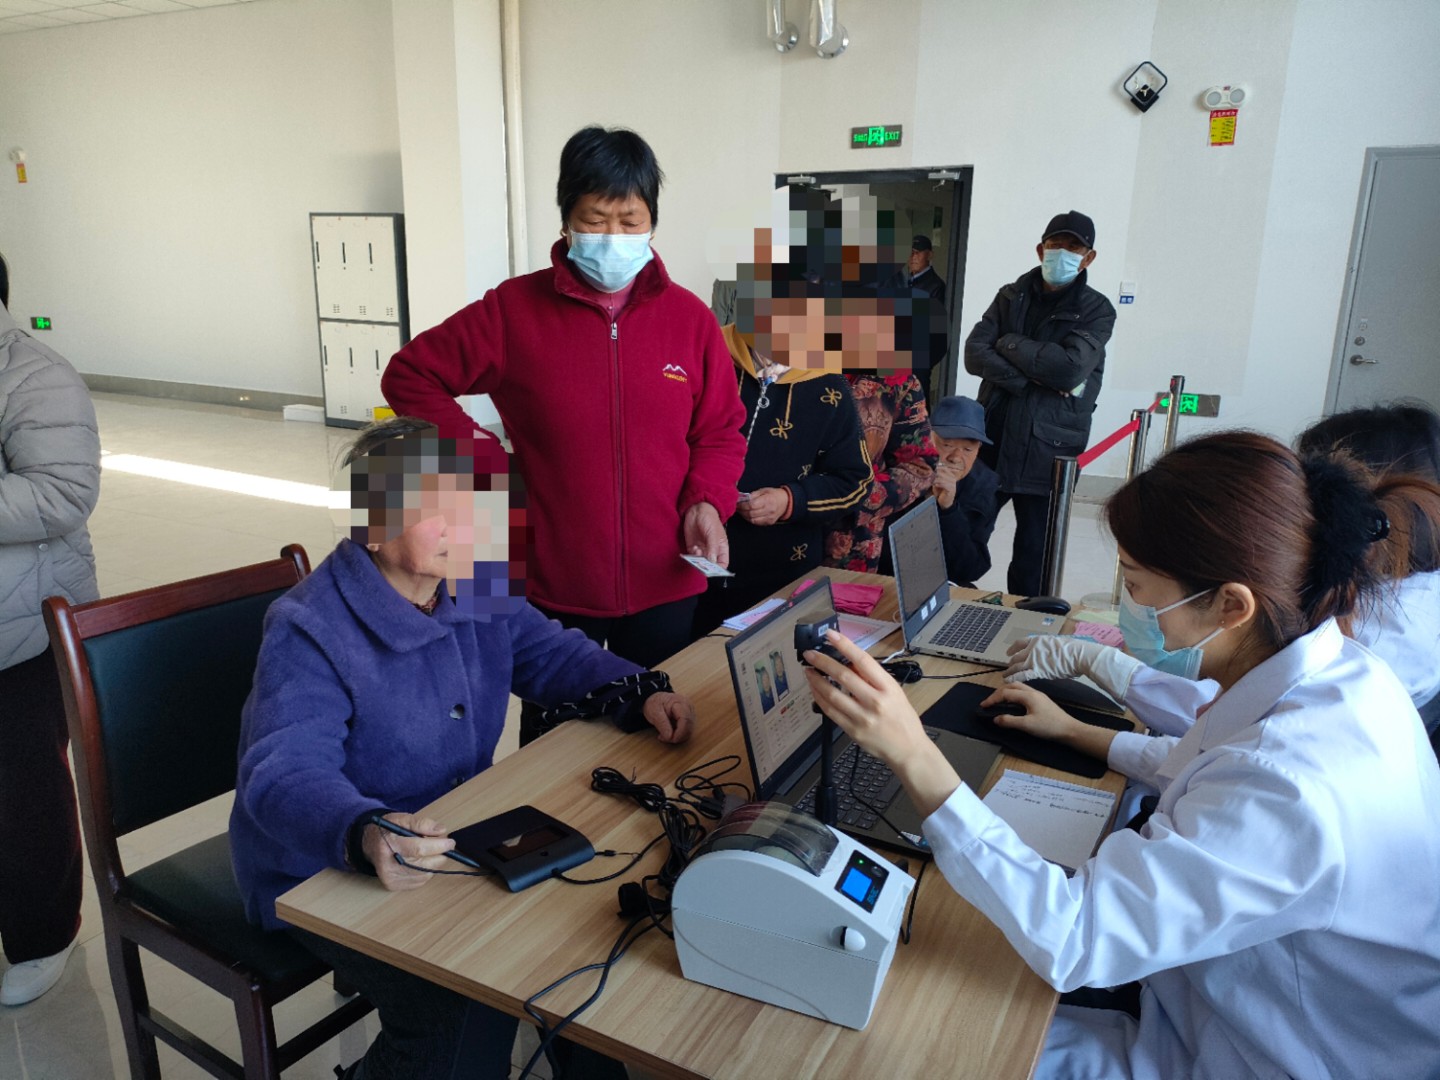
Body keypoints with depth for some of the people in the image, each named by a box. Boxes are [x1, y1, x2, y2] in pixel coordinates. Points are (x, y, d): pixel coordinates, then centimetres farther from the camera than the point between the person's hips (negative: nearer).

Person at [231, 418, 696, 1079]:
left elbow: (553, 655, 10)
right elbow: (286, 774, -32)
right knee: (456, 1012, -23)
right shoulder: (311, 634, -23)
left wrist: (639, 692, -7)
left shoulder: (477, 590, -1)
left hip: (451, 837, 7)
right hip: (326, 874, -6)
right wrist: (365, 837, -52)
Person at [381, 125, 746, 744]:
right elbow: (409, 377, 4)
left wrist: (707, 501, -11)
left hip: (664, 584, 2)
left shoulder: (689, 318, 1)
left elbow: (720, 433, 8)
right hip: (553, 584, -1)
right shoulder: (514, 310, -4)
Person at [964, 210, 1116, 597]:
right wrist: (1035, 377, -15)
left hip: (1046, 450, -3)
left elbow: (1069, 368, -18)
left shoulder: (1096, 311, -1)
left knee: (1033, 555, 4)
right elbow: (975, 355, -4)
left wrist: (1009, 343, -8)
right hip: (991, 440, 3)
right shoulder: (1010, 296, 9)